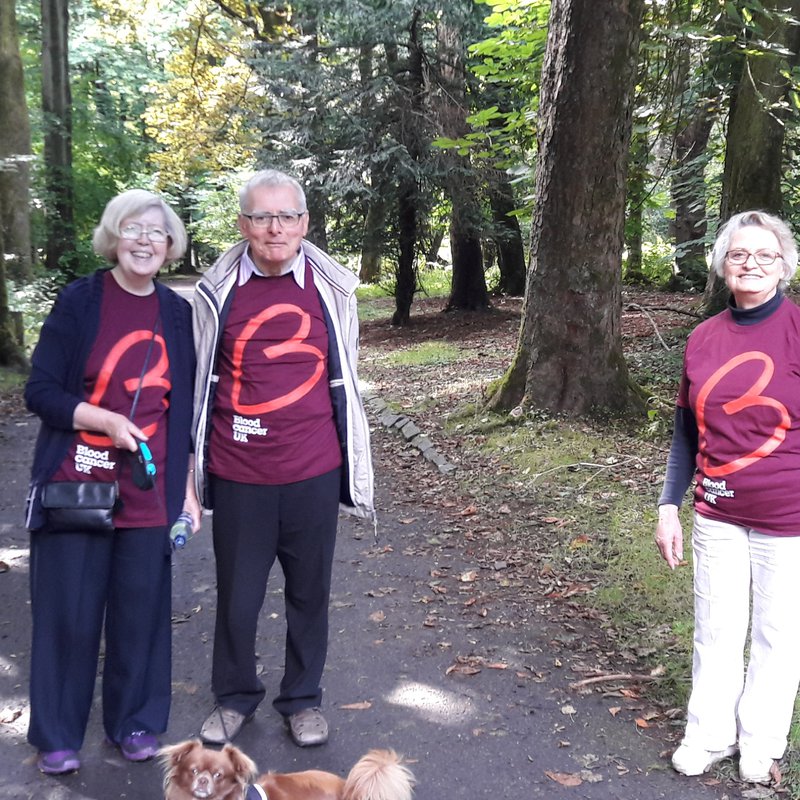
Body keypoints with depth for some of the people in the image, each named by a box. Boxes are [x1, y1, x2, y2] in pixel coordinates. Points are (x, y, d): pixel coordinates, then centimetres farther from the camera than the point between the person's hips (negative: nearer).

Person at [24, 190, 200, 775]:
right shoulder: (79, 302, -3)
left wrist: (188, 486, 9)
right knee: (67, 613, 5)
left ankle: (136, 722, 28)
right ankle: (58, 736, 23)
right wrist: (107, 420, -18)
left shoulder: (177, 312, 6)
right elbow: (40, 390, -5)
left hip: (149, 493, 3)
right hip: (76, 486, -2)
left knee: (142, 609, 8)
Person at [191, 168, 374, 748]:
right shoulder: (218, 293, -1)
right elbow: (198, 383, 7)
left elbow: (345, 381, 8)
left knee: (310, 593, 12)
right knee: (237, 594, 11)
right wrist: (192, 463, 8)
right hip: (238, 476, 0)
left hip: (313, 473, 1)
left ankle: (303, 698, 32)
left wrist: (356, 468, 9)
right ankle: (235, 697, 33)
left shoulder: (331, 288, 0)